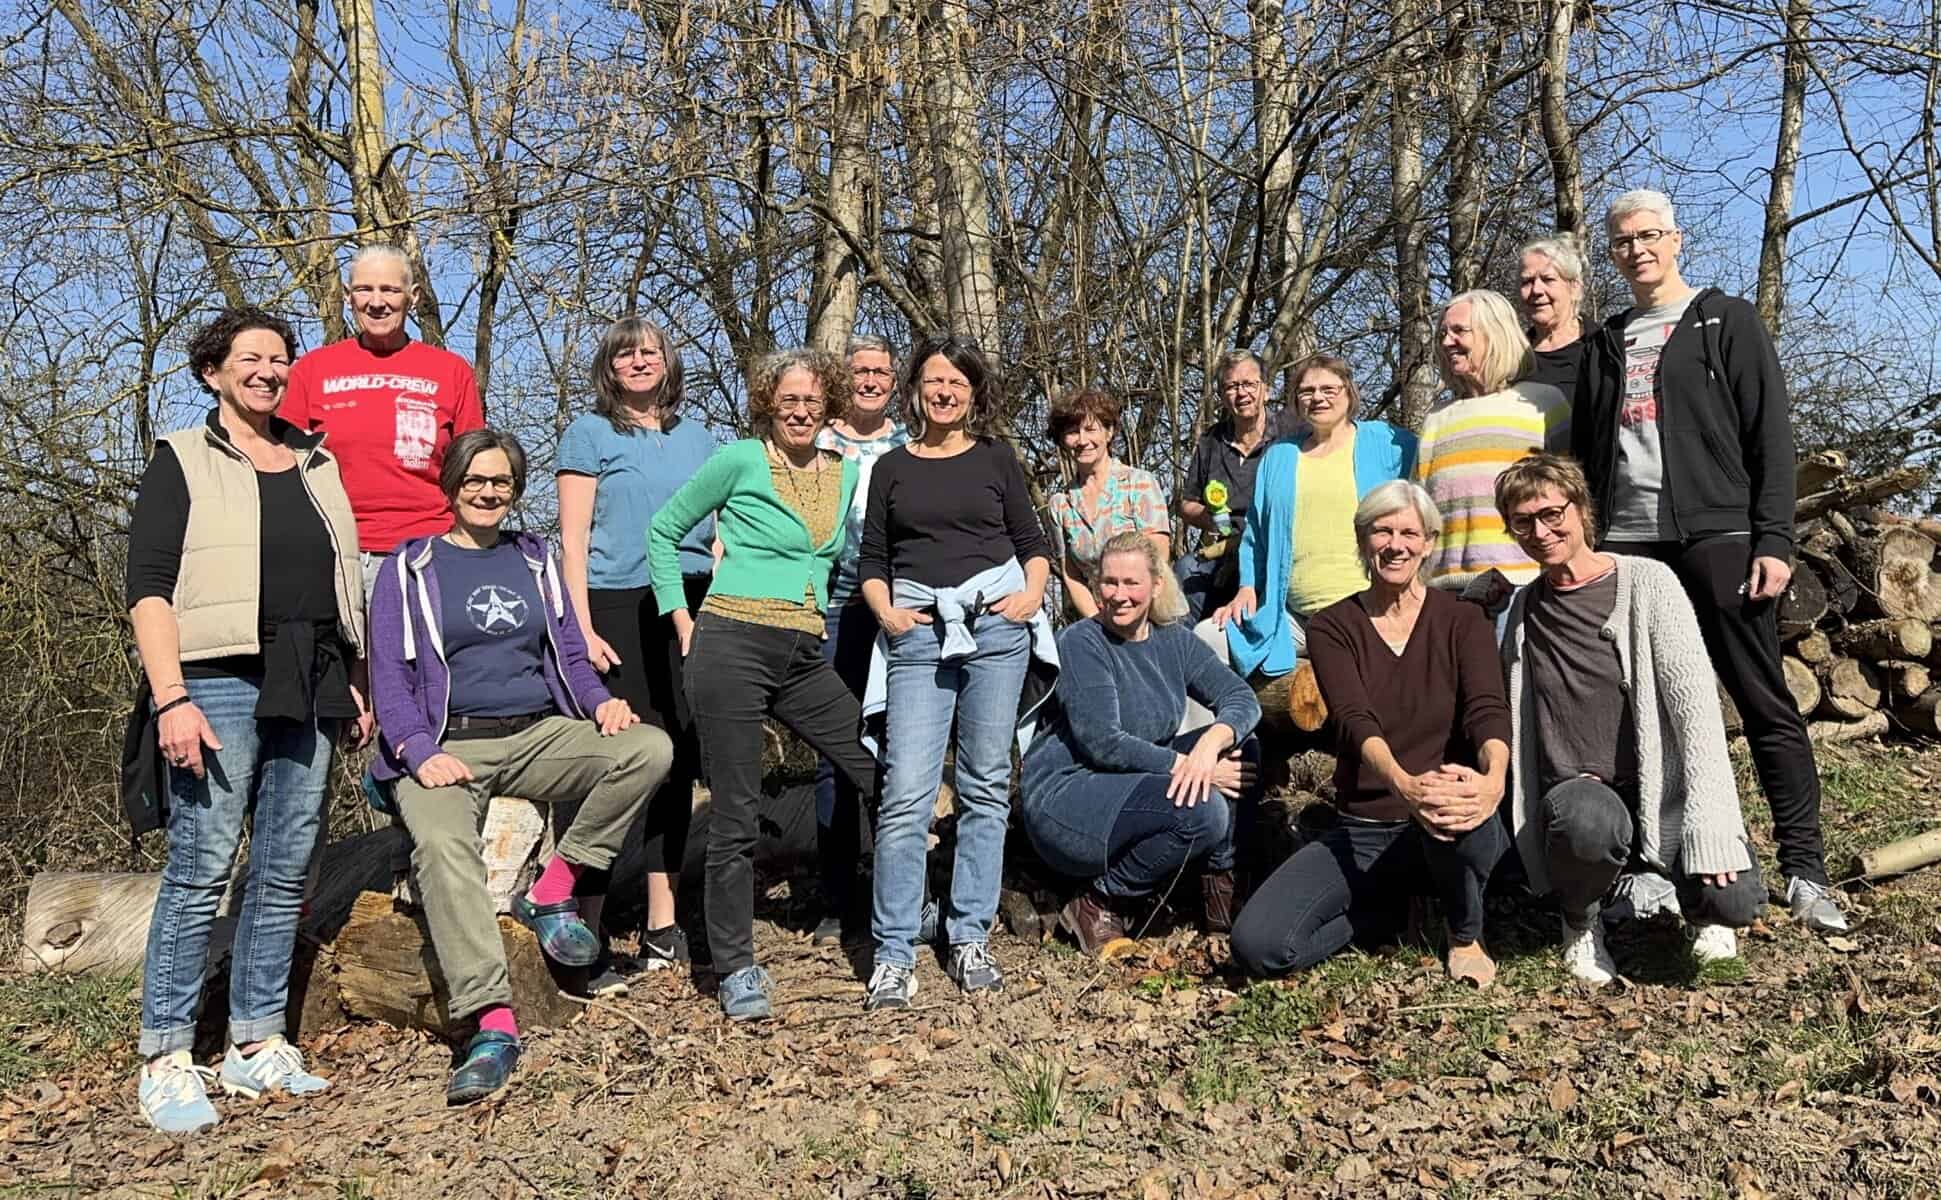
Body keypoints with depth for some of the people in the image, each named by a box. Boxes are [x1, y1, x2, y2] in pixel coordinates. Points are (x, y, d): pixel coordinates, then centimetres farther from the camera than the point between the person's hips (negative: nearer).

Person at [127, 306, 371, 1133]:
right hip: (218, 689, -5)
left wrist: (358, 687, 16)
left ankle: (256, 1046, 15)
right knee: (198, 873, -6)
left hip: (309, 694, 5)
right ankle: (166, 1059, 4)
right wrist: (170, 697, -16)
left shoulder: (317, 464, 20)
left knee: (284, 876, 5)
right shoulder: (183, 461, 5)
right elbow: (148, 586, -4)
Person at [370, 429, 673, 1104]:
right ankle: (493, 1024, -38)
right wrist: (420, 752, -15)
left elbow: (569, 657, 17)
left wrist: (601, 701, -6)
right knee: (441, 844, -34)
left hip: (540, 735, 3)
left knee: (650, 749, -23)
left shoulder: (535, 561, 19)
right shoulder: (409, 567, 9)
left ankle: (555, 889, -15)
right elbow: (389, 676, 2)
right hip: (449, 745, -3)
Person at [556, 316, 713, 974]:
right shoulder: (589, 433, 6)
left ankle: (662, 921, 12)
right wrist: (582, 628, -10)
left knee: (678, 759, 4)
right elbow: (573, 539, 0)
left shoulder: (696, 435, 19)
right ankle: (587, 922, 2)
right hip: (620, 608, -4)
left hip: (690, 609, 4)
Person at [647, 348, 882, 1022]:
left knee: (883, 775, 6)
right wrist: (683, 621, 0)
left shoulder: (846, 474, 12)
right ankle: (736, 968, 12)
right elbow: (664, 530, 4)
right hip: (732, 647, -5)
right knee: (735, 819, 0)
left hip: (806, 658, 5)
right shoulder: (741, 460, -3)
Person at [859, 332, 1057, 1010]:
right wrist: (885, 612, -4)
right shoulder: (892, 467, 15)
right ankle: (893, 955, -2)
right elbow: (872, 560, 13)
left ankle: (970, 939, 14)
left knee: (986, 786, 4)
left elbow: (1032, 542, 13)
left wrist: (1033, 594, -5)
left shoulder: (996, 460, 13)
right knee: (907, 793, -9)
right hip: (918, 632, 0)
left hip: (995, 624, 1)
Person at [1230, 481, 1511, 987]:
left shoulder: (1463, 621, 1)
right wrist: (1405, 784, -39)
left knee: (1460, 819, -40)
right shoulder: (1332, 627, 0)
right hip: (1361, 833, 1)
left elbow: (1488, 711, -17)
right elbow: (1355, 721, -17)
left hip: (1447, 829, -1)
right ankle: (1392, 908, 8)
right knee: (1258, 944, -21)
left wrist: (1493, 778, -41)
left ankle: (1465, 934, -4)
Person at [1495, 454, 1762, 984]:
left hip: (1660, 787, -1)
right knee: (1587, 820, -36)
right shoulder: (1522, 608, 7)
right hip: (1573, 793, 1)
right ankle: (1581, 917, -1)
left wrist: (1707, 828, -20)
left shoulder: (1647, 582, -3)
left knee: (1735, 901, -25)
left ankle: (1661, 884, 12)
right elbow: (1507, 722, 15)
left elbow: (1696, 705, -11)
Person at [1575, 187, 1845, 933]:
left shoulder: (1727, 322, 7)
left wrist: (1774, 541, -10)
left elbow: (1771, 438, 0)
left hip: (1718, 540, -4)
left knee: (1764, 704, -3)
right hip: (1626, 546, 4)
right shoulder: (1605, 346, 19)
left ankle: (1804, 871, 2)